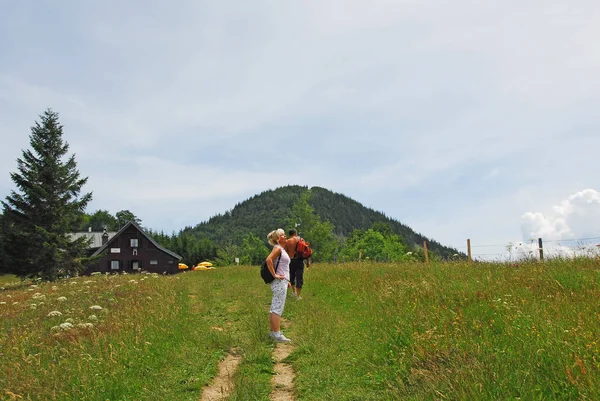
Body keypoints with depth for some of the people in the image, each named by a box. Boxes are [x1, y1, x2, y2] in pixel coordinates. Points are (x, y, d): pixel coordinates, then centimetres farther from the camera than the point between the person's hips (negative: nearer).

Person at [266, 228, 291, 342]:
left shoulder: (282, 249, 17)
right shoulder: (277, 248, -11)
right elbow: (268, 260, -27)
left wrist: (286, 280, 22)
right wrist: (274, 275, -21)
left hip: (282, 282, 9)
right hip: (279, 282, -9)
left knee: (274, 308, 11)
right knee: (278, 308, -8)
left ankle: (273, 332, 16)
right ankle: (277, 334, -8)